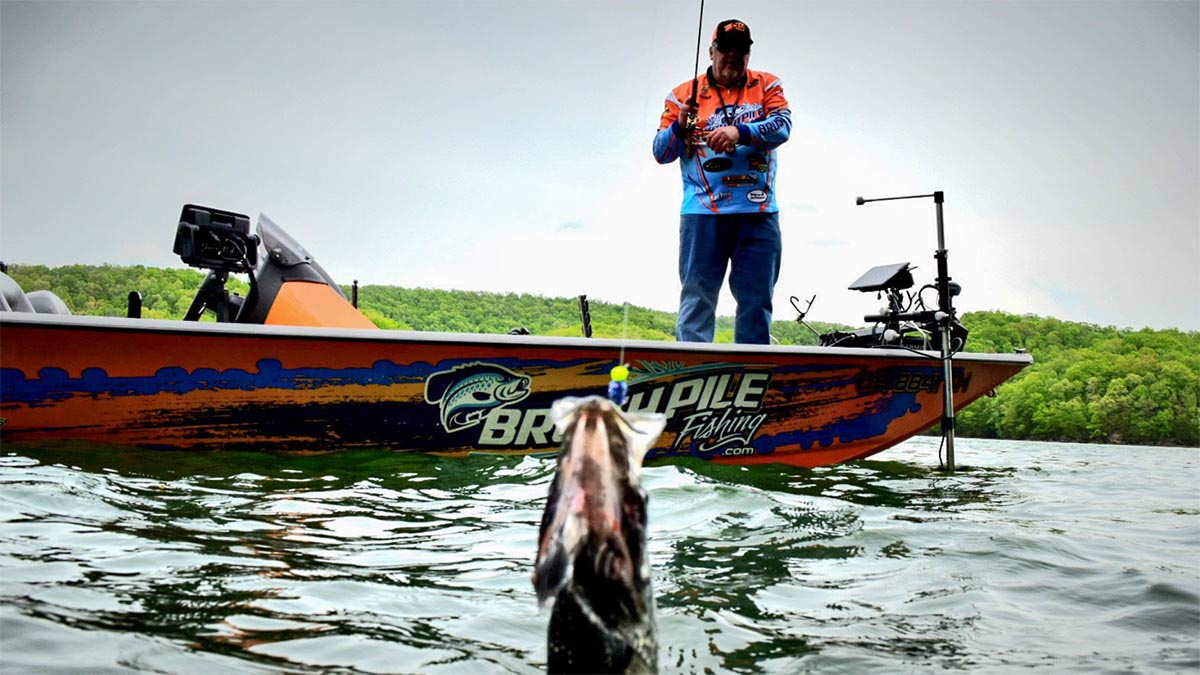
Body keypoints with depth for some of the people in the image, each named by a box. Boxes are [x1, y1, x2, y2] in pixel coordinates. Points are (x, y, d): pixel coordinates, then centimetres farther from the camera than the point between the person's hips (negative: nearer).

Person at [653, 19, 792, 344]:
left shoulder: (767, 85, 12)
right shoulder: (684, 94, 10)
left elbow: (782, 126, -5)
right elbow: (660, 153, 8)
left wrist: (739, 132, -22)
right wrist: (679, 127, -12)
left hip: (758, 212, 2)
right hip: (703, 211, -1)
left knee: (756, 300, 5)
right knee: (696, 299, -5)